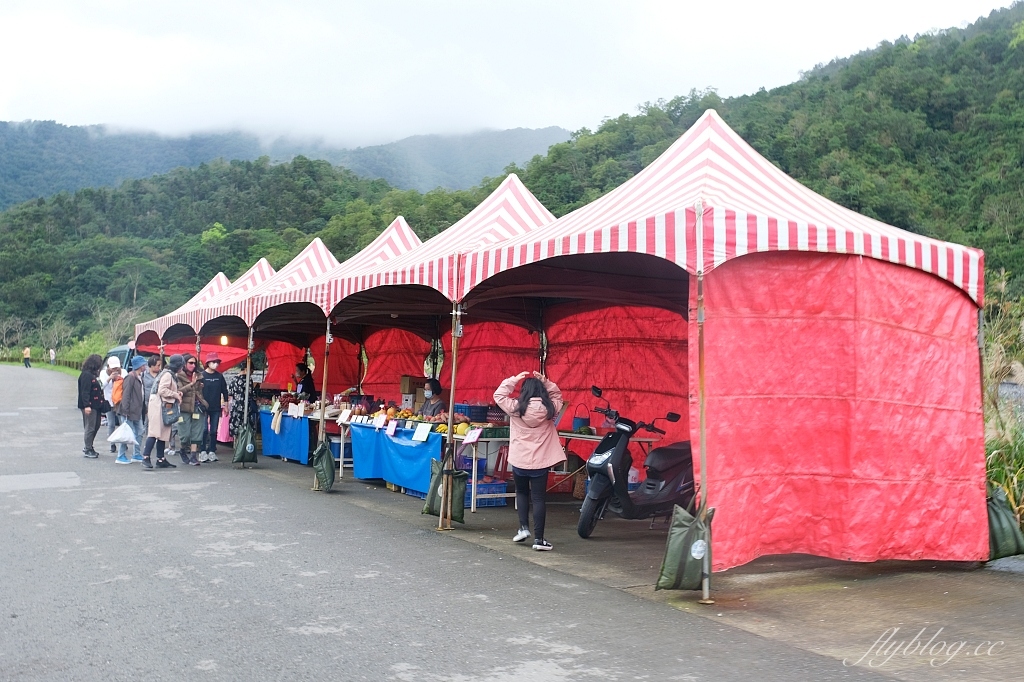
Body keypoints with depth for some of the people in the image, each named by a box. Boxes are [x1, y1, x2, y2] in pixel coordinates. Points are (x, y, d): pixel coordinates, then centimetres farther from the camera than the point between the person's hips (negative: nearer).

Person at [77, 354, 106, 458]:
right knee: (90, 428, -4)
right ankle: (88, 450, 4)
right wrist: (86, 405, -25)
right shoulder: (86, 375, -15)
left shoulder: (93, 374, 15)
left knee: (96, 426, 15)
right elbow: (85, 391, -21)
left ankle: (88, 447, 26)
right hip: (89, 406, -10)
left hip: (95, 405, 10)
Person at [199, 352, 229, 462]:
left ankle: (212, 452, 10)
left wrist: (226, 403, 11)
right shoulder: (202, 375, -4)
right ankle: (203, 452, 0)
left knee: (214, 430, 5)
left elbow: (224, 390, 13)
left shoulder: (219, 376, 7)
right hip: (204, 407, -3)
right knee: (204, 430, -6)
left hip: (216, 408, 4)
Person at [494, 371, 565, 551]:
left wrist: (515, 379, 5)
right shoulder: (550, 408, -4)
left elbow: (499, 395, 7)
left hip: (519, 460, 0)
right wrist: (544, 381, 7)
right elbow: (557, 396, 17)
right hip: (540, 461, 0)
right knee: (539, 498, 3)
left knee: (521, 492, 24)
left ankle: (524, 527, 16)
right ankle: (538, 538, 1)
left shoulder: (516, 407, -8)